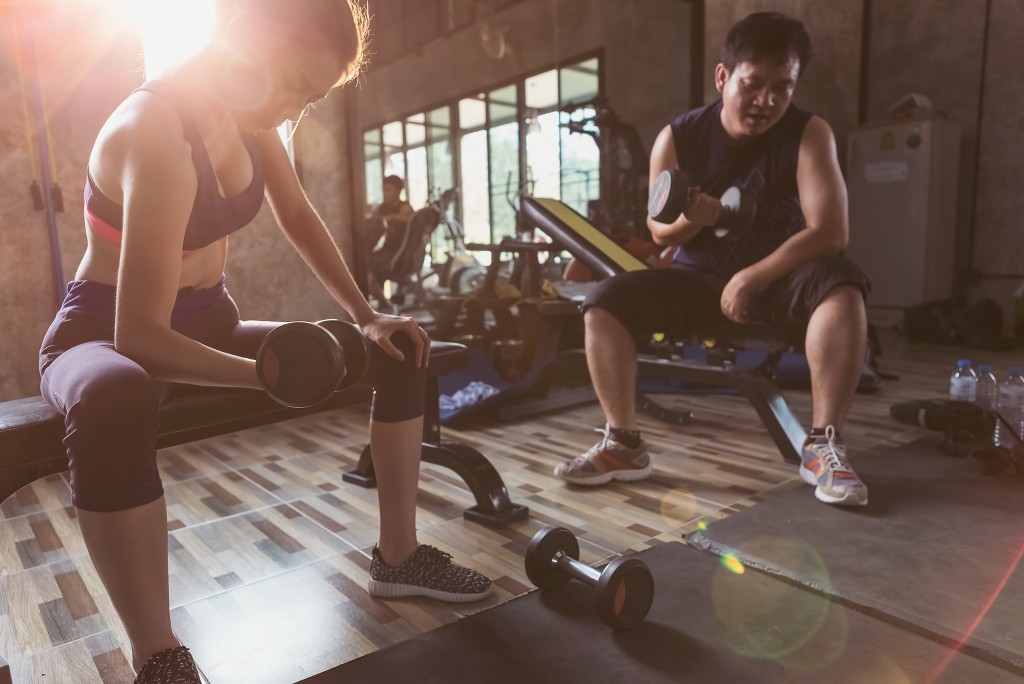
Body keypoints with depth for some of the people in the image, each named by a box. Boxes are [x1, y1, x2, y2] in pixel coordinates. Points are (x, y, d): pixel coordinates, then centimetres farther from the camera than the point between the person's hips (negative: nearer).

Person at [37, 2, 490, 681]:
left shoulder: (246, 110, -5)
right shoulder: (155, 133, -30)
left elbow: (298, 216, 6)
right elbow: (140, 335, -33)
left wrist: (368, 317, -2)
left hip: (207, 324, 8)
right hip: (105, 335, -7)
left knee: (402, 352, -2)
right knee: (114, 402, -47)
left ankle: (398, 556, 6)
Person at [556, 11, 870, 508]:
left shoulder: (809, 134, -11)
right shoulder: (677, 138, -6)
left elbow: (830, 232, -20)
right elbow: (660, 233, 1)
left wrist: (752, 278, -26)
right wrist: (690, 220, -22)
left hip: (777, 277, -2)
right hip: (697, 277, 2)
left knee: (840, 287, -34)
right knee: (603, 305, -18)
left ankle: (823, 445, -25)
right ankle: (624, 444, -8)